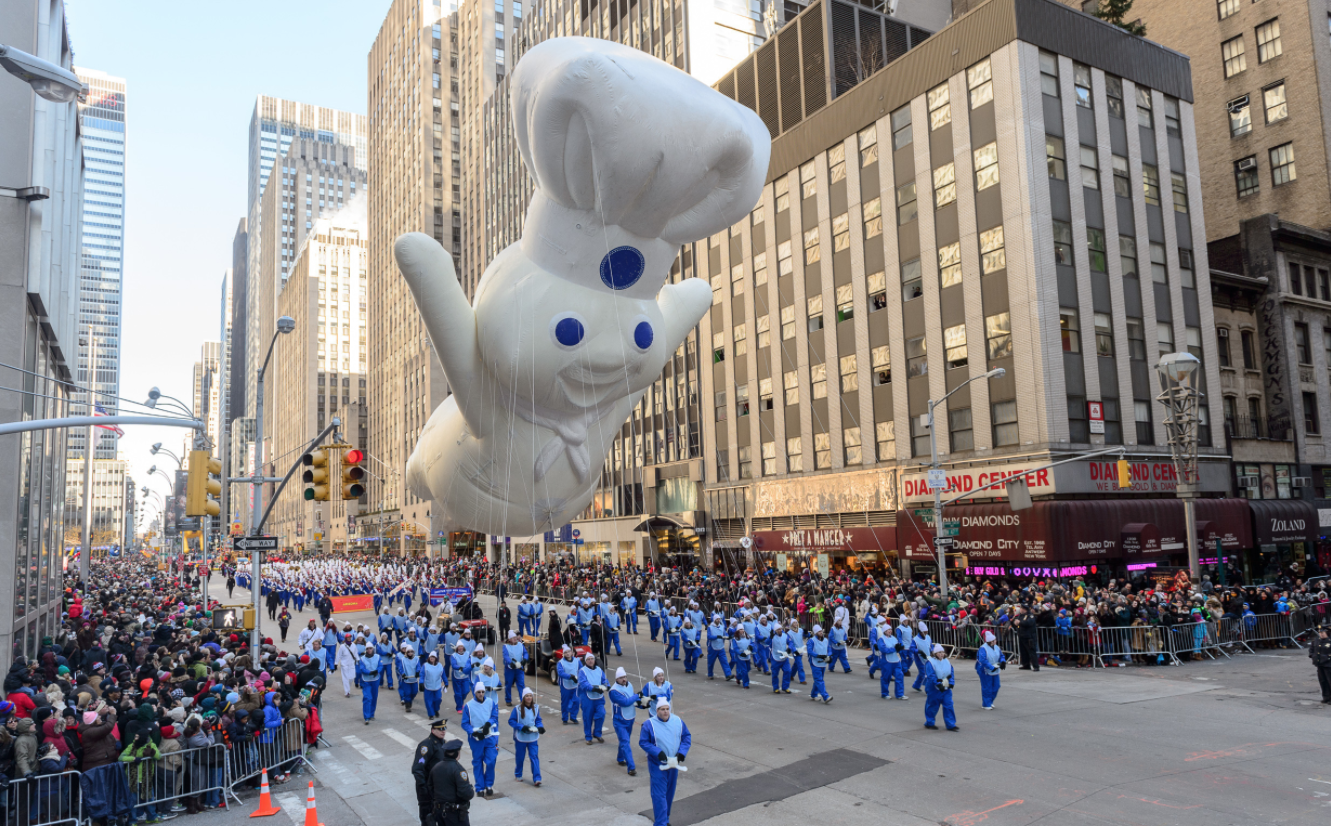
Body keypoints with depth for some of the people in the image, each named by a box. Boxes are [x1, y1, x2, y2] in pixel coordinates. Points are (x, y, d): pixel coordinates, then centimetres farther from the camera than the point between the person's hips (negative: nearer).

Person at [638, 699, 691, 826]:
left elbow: (687, 737, 6)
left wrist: (682, 752, -9)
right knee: (659, 794, -7)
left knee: (670, 793, 16)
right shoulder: (649, 724, -13)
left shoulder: (678, 721, -1)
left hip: (673, 764, 4)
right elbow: (643, 742, -10)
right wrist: (658, 753, -21)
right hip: (657, 765, -4)